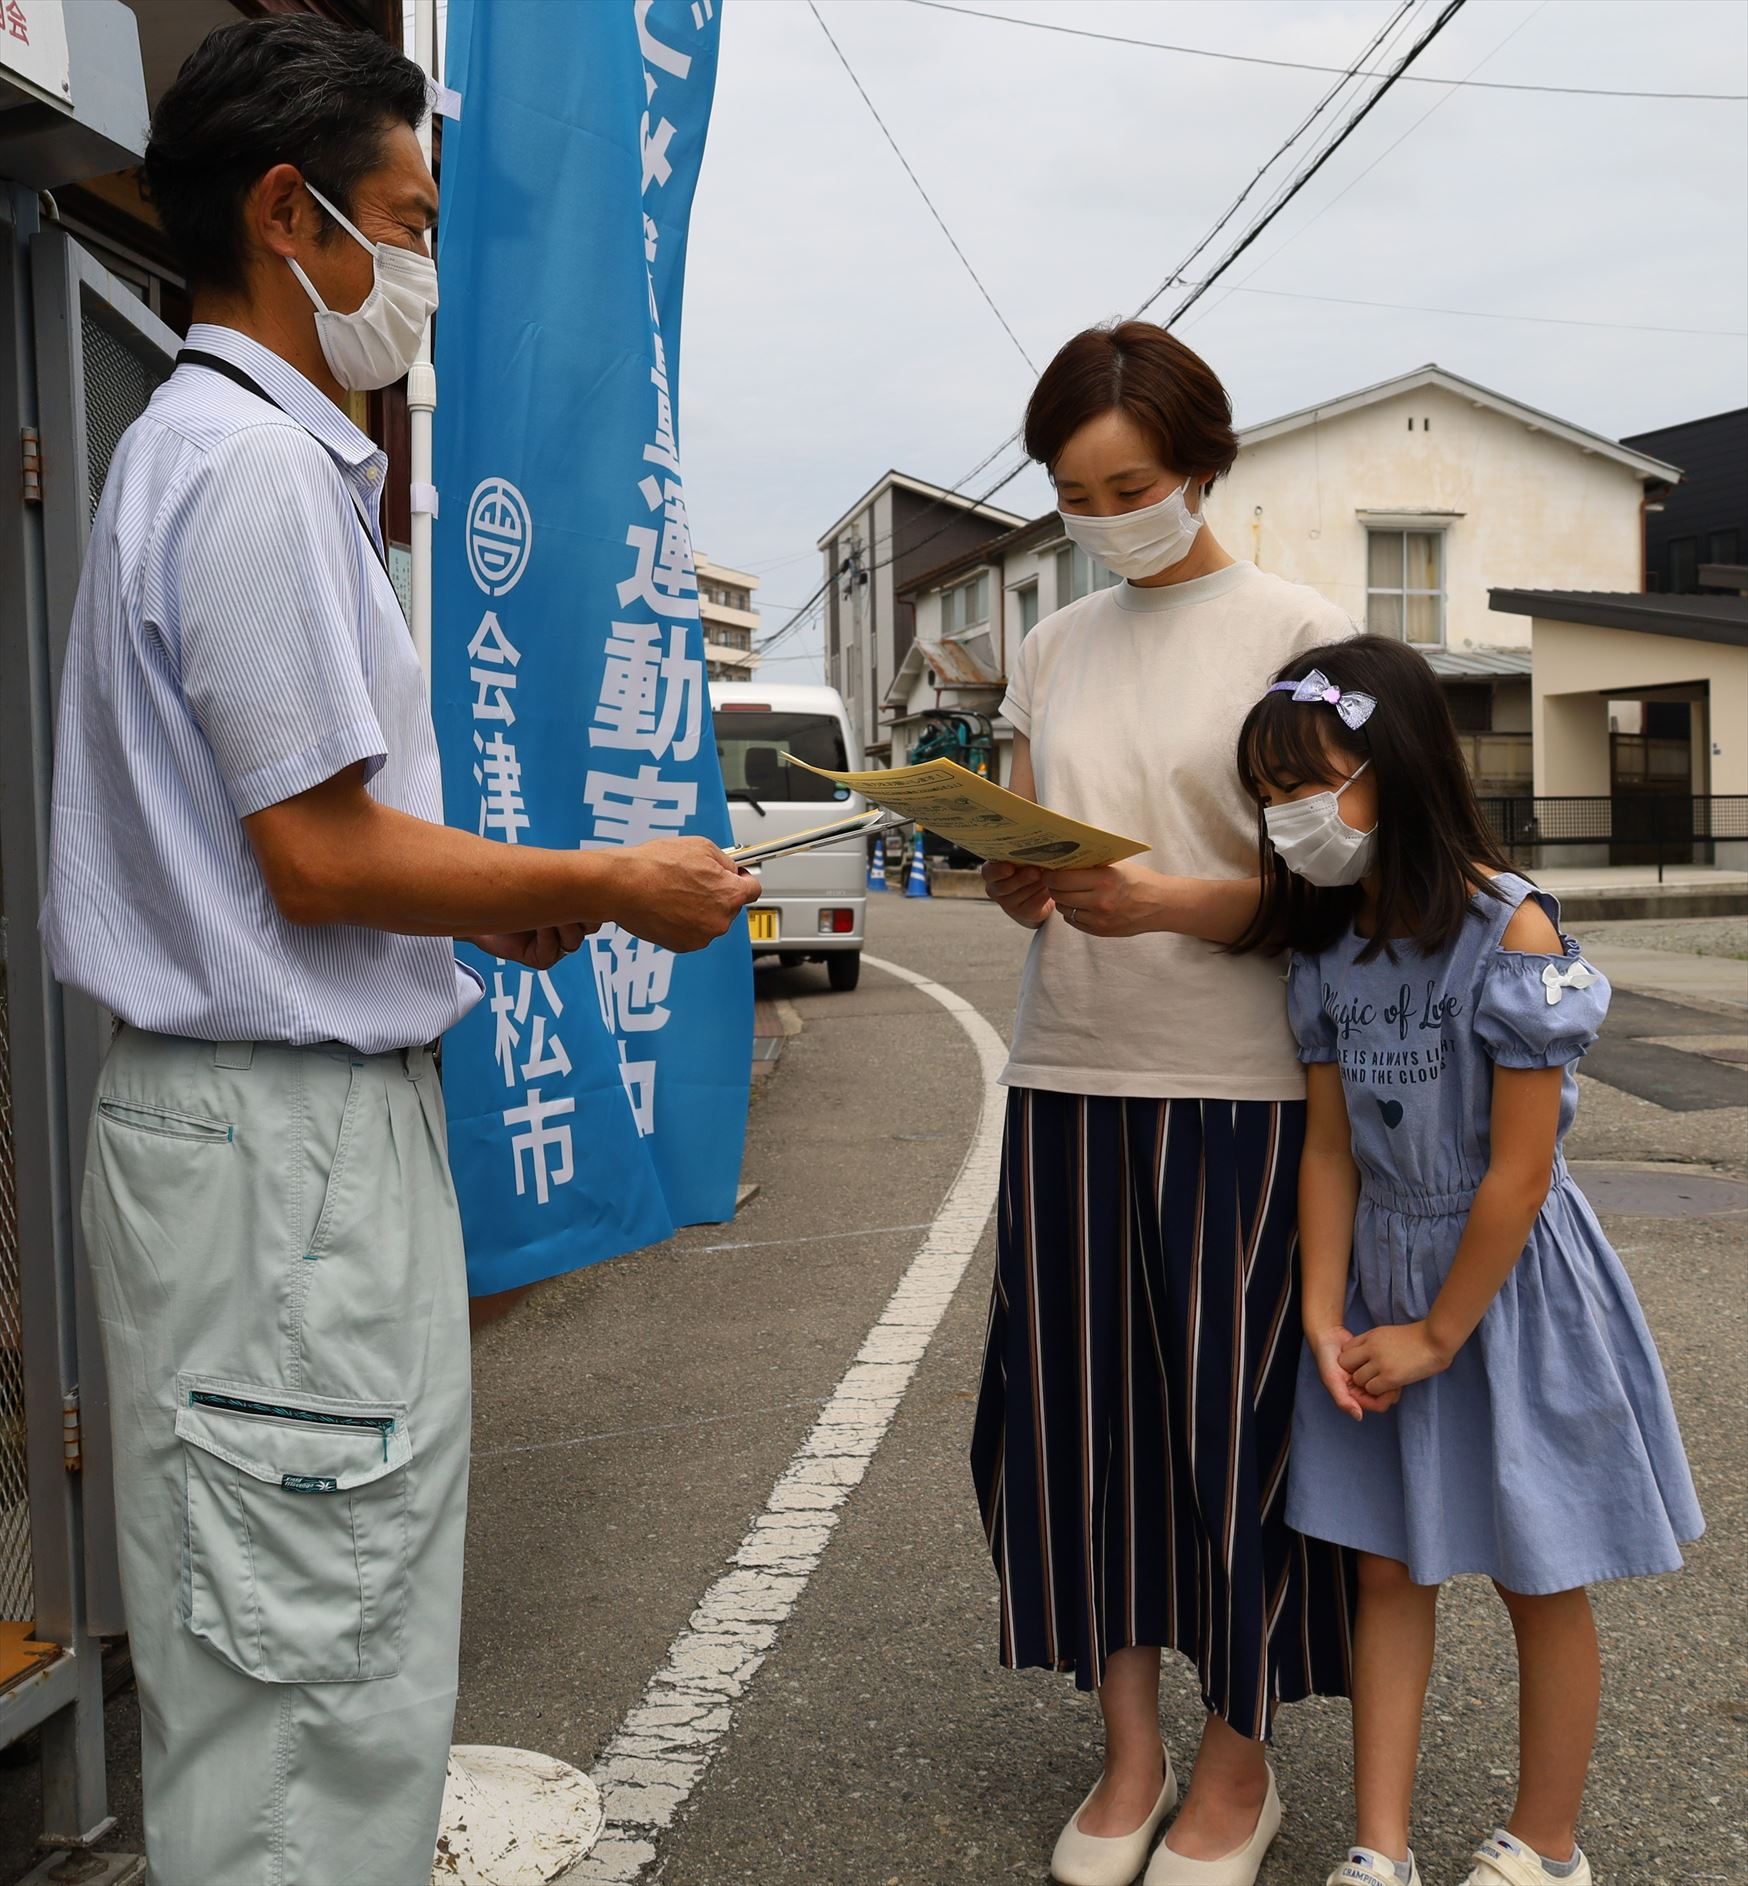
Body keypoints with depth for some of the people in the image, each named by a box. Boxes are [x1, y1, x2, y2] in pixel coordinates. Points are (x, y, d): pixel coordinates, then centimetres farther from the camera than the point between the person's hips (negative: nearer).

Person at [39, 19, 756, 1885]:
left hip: (289, 1113, 11)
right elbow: (323, 857, -19)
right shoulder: (253, 466, -15)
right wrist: (608, 884, -7)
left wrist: (496, 907, 12)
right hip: (285, 1127, -11)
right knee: (304, 1664, 1)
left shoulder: (225, 449, 17)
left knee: (329, 1651, 19)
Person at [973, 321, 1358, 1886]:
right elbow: (1022, 875, 14)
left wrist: (1172, 902, -23)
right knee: (1077, 1408, 7)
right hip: (1069, 1078, 5)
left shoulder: (1294, 631, -2)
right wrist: (1012, 879, -10)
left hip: (1243, 1085, -4)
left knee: (1234, 1417, 3)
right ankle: (1130, 1745, 25)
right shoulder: (1057, 649, 12)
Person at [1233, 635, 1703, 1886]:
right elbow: (1331, 1149, 2)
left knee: (1541, 1581, 10)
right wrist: (1325, 1318, -5)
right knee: (1390, 1567, 12)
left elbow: (1519, 1174, -19)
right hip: (1383, 1273, 6)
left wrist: (1439, 1335, -13)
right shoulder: (1332, 946, 0)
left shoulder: (1511, 932, -20)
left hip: (1506, 1280, -6)